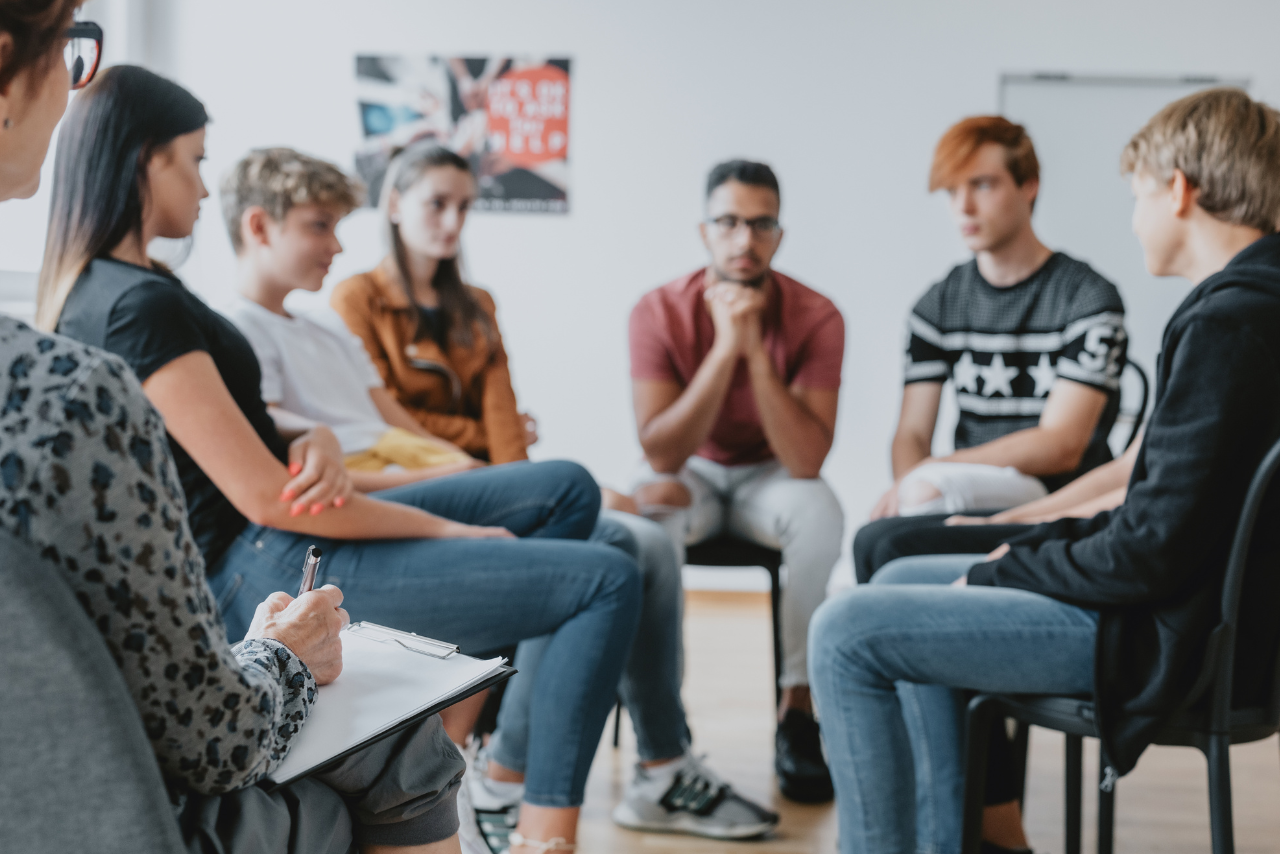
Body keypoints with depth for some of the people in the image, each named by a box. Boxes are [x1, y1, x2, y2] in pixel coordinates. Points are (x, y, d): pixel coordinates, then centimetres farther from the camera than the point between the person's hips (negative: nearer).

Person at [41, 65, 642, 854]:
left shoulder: (93, 290, 13)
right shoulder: (140, 304, -19)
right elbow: (264, 496, -22)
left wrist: (316, 445, -10)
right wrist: (450, 530, -11)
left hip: (258, 551, 10)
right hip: (261, 573, -10)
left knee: (568, 489, 13)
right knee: (609, 581, -13)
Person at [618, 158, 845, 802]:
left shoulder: (815, 317, -18)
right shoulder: (659, 312, -16)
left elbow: (807, 461, -27)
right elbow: (660, 453, -24)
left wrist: (756, 350, -33)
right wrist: (724, 348, -33)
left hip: (769, 476, 0)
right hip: (689, 473, 0)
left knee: (819, 510, -33)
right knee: (643, 519, -33)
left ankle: (798, 713, -19)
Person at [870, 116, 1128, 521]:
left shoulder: (1091, 298, -4)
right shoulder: (937, 306, 12)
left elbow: (1061, 446, -13)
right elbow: (912, 433, 7)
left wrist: (929, 474, -21)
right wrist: (906, 483, -19)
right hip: (965, 494, 5)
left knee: (929, 485, -33)